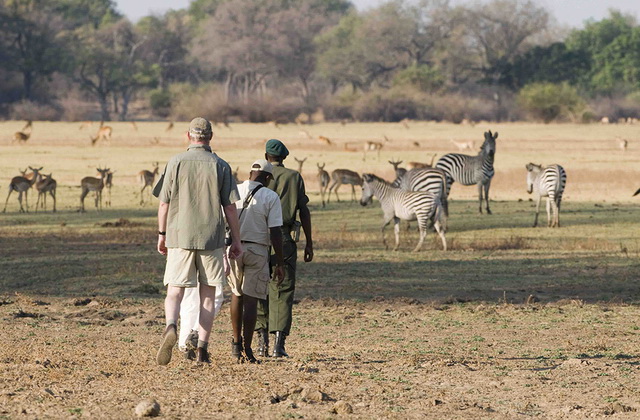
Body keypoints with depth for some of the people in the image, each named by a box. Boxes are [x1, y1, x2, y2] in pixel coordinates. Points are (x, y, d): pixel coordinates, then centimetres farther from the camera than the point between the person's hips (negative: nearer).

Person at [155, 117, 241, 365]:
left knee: (175, 292, 1)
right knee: (208, 295, 10)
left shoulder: (176, 163, -1)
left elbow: (164, 203, 0)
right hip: (211, 239, 1)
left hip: (180, 237, 0)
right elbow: (230, 207, -1)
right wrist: (236, 240, 6)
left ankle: (170, 327, -28)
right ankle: (202, 348, 5)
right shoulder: (221, 166, -1)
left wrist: (162, 235, 11)